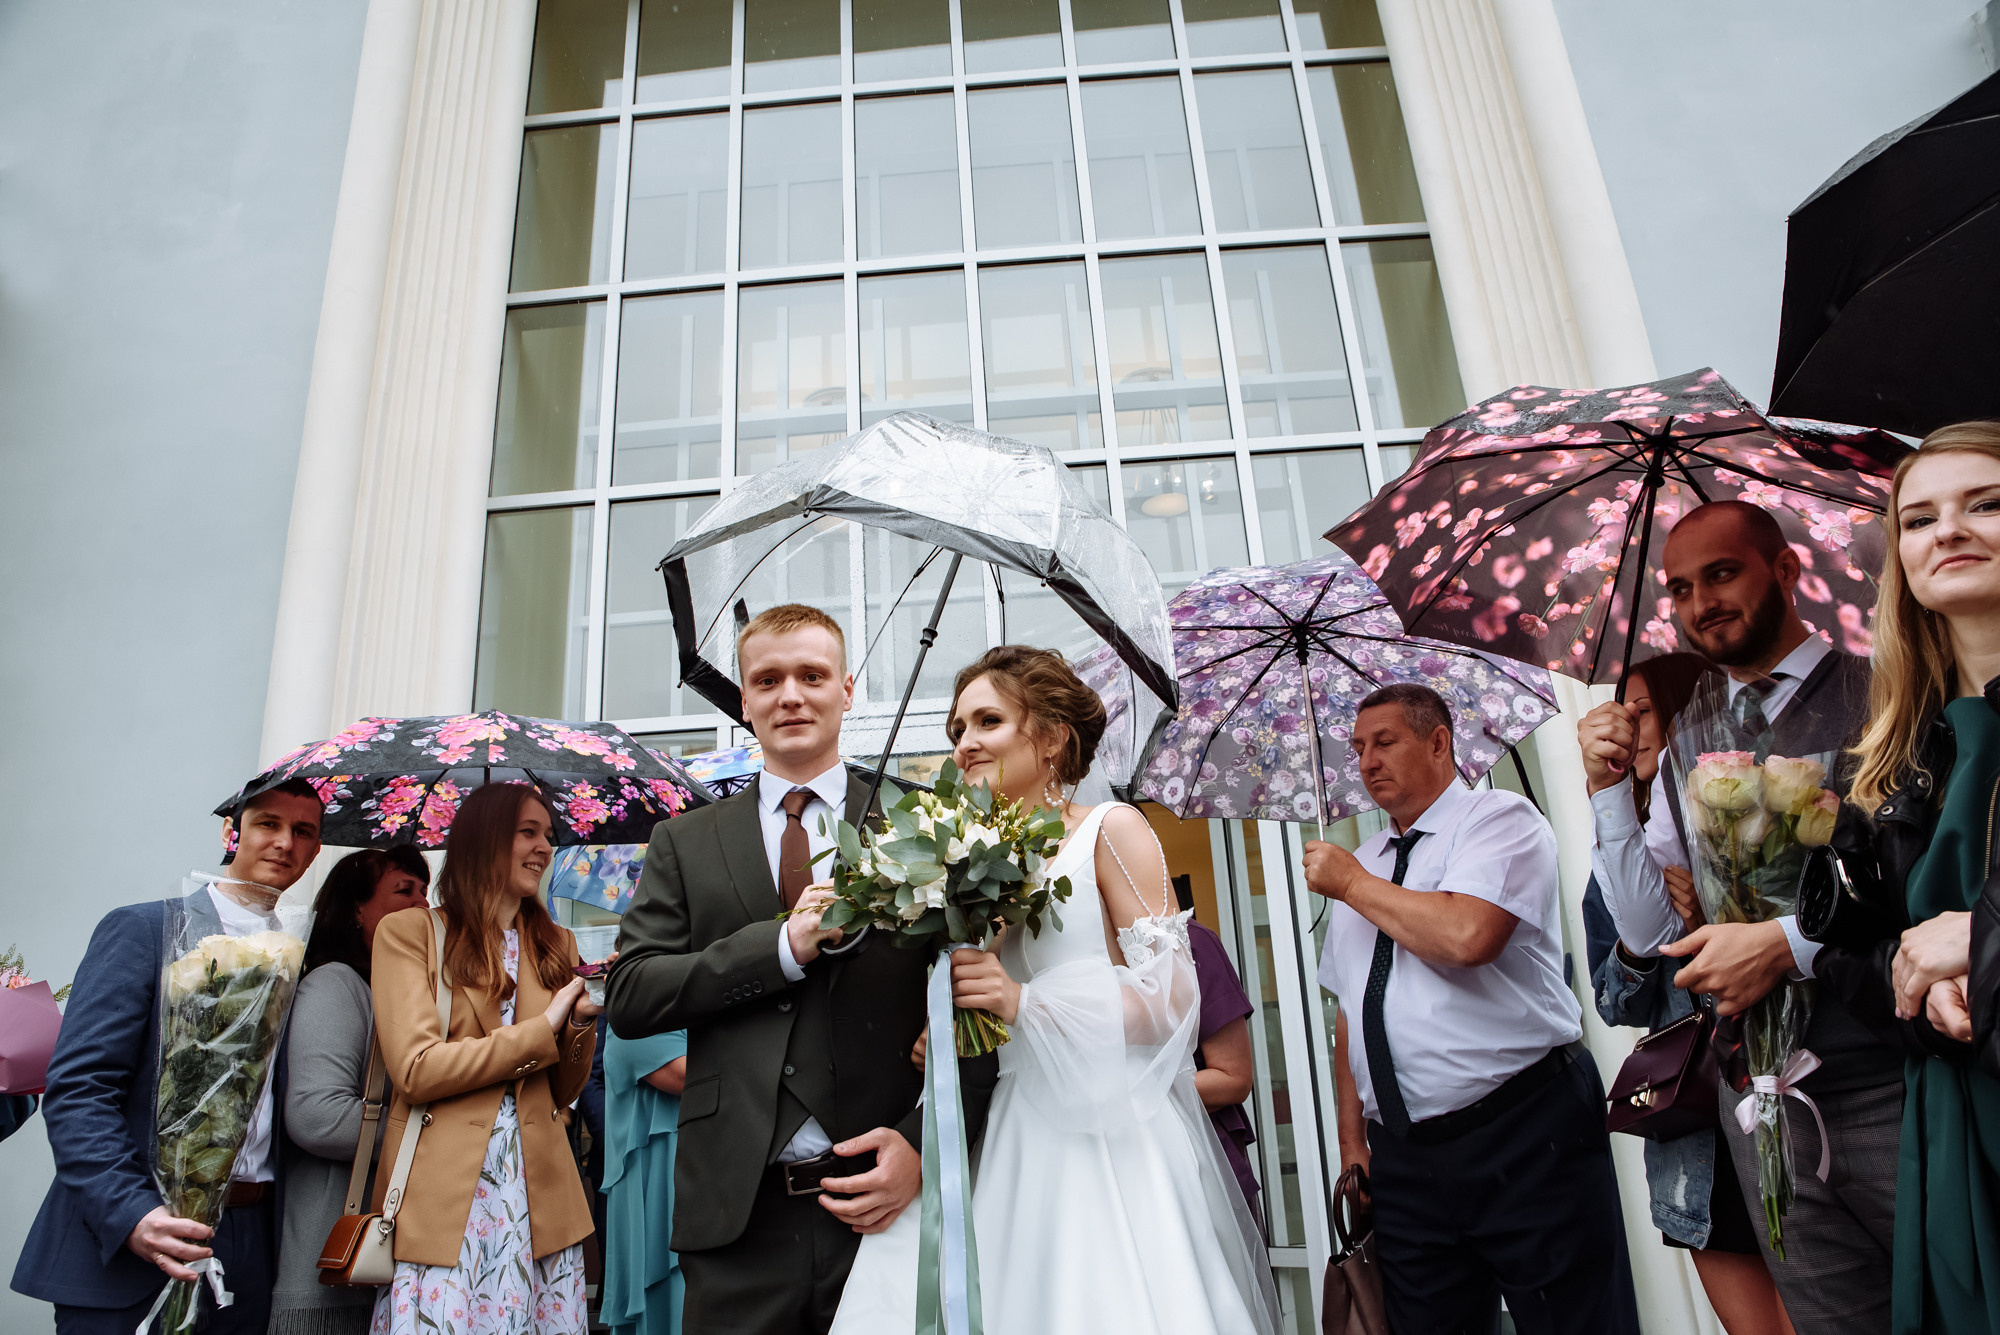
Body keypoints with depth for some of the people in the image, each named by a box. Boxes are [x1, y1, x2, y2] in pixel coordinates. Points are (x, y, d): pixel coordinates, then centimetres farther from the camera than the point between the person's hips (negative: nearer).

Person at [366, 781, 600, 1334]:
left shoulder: (557, 945, 15)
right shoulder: (406, 932, 1)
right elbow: (415, 1071, -10)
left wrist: (581, 1027, -5)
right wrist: (543, 1029, -8)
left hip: (540, 1192, 4)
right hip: (443, 1195, -3)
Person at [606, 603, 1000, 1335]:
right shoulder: (684, 843, 8)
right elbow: (628, 1000, -2)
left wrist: (924, 1143, -16)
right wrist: (784, 945, -13)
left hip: (884, 1206, -1)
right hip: (737, 1217, 2)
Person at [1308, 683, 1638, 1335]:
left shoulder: (1500, 817, -5)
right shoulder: (1357, 865, 14)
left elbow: (1467, 935, -25)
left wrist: (1351, 883, -12)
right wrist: (1352, 1139, 13)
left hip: (1526, 1140, -6)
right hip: (1402, 1158, 6)